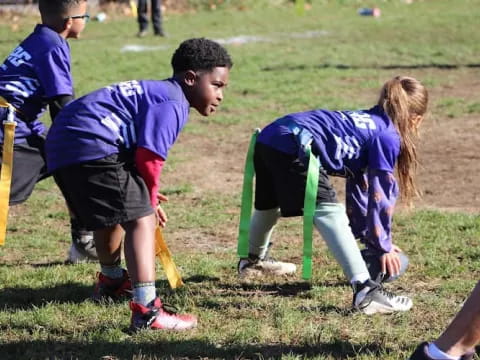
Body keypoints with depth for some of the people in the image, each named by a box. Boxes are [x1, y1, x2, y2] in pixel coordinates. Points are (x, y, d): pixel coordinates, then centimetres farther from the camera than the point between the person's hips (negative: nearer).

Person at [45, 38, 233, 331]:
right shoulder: (172, 103, -9)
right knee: (140, 218, -13)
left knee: (111, 215, 32)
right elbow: (148, 156, -17)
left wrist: (145, 193, 17)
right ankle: (147, 310, -25)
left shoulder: (155, 91, 24)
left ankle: (112, 281, 57)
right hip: (92, 146, -11)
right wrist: (150, 199, -1)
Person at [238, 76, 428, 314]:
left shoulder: (367, 121, 28)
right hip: (295, 146, -10)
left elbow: (357, 179, 36)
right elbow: (380, 193, 2)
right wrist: (383, 245, 11)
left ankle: (253, 261, 60)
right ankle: (365, 290, -28)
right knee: (329, 213, -16)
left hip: (267, 139, 10)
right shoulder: (388, 136, 3)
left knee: (269, 204, 33)